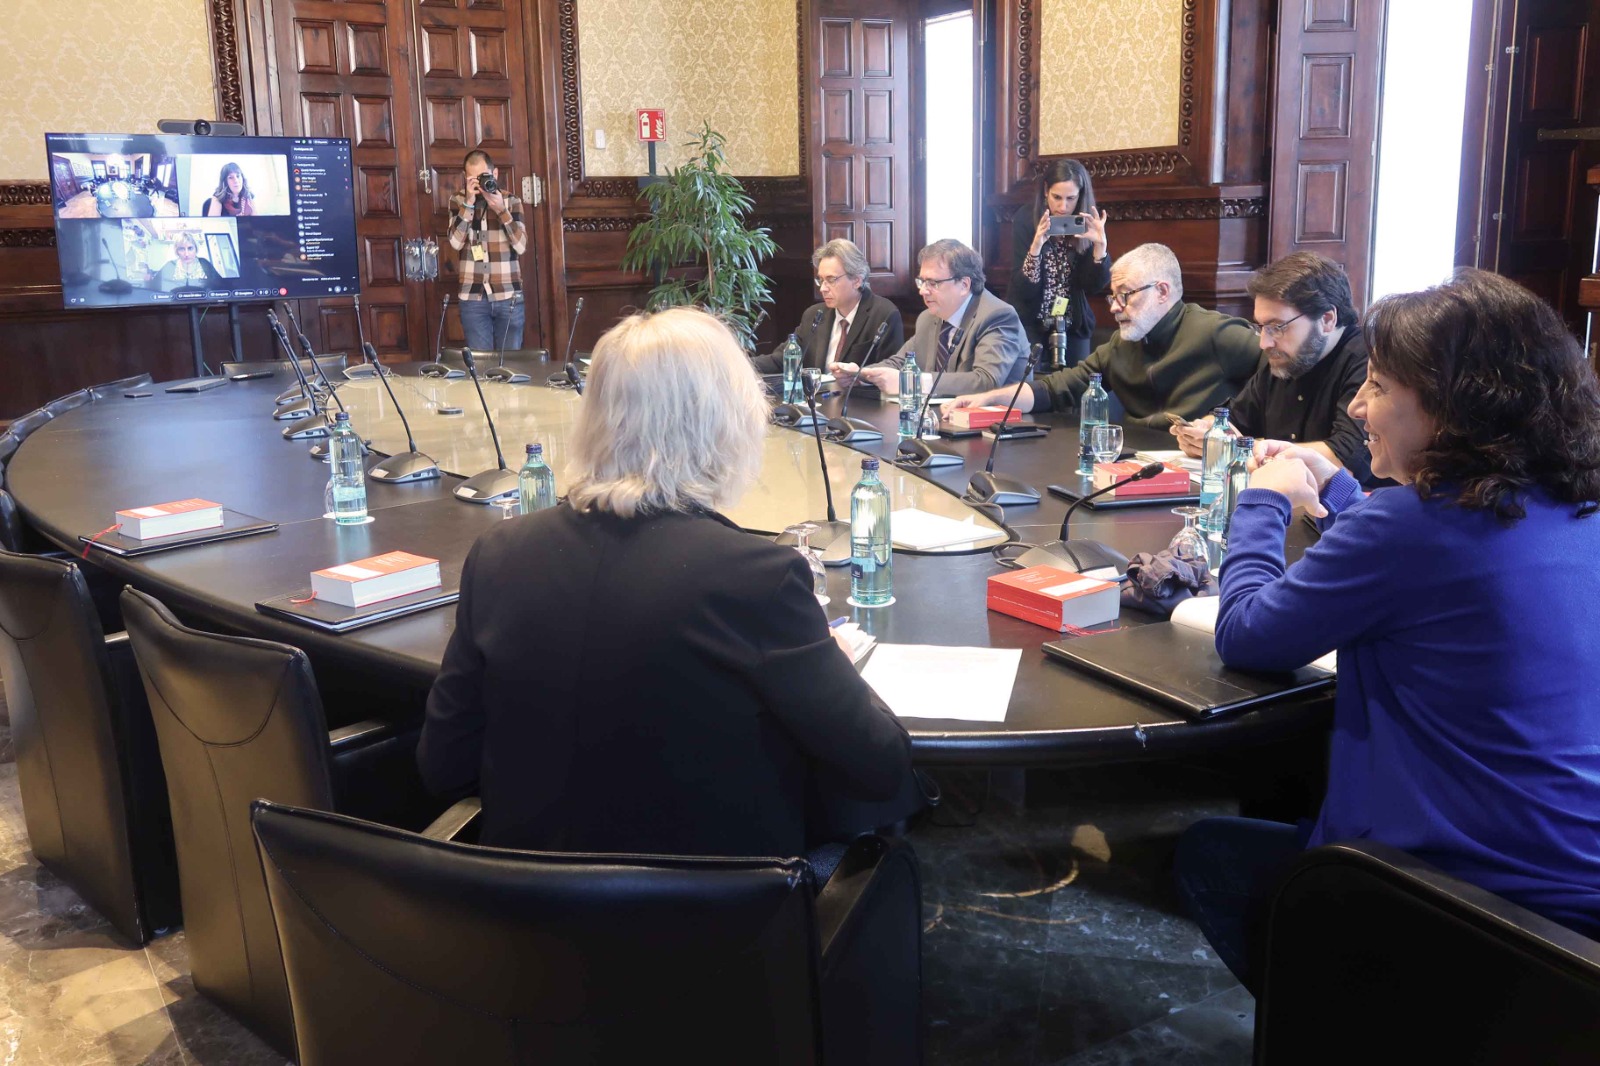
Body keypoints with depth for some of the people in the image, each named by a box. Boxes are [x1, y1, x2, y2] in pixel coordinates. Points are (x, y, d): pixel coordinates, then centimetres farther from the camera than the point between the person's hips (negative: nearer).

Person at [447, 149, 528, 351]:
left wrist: (501, 210, -18)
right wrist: (469, 203, -17)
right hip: (473, 298, 0)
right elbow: (456, 242, -10)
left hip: (509, 297, 0)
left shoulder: (511, 201, 3)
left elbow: (521, 246, -9)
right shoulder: (458, 201, 4)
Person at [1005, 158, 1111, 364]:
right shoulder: (1026, 218, -11)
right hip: (1028, 324, -2)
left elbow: (1094, 287, -9)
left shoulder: (1090, 223, -6)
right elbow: (1023, 288, -16)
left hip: (1073, 327, 2)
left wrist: (1100, 245, -24)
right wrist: (1036, 246, -31)